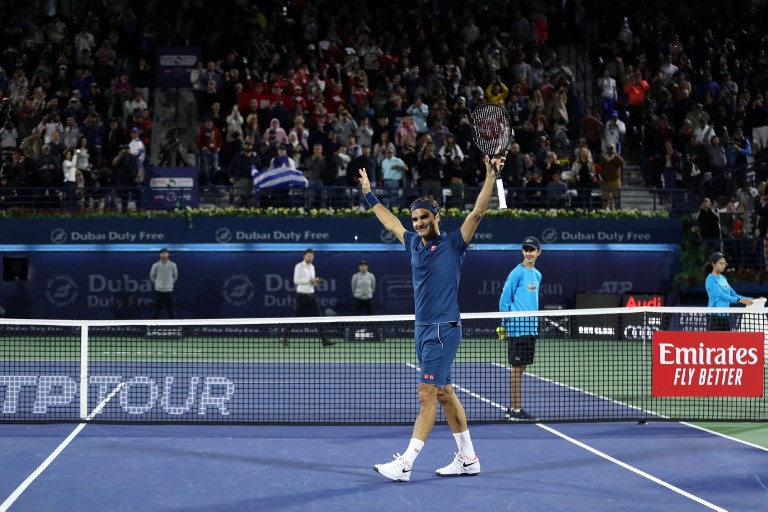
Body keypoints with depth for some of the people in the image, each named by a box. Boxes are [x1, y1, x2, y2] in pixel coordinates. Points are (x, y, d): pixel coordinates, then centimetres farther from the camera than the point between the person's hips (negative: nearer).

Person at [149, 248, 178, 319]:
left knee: (171, 308, 4)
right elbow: (152, 276, 9)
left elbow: (175, 275, 12)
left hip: (169, 290, 1)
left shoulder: (172, 265, -4)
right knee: (156, 308, 4)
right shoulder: (156, 265, -6)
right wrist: (156, 283, 9)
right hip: (158, 290, -1)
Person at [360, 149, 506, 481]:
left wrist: (490, 176, -23)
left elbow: (477, 213, -15)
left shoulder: (453, 244, -5)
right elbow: (391, 223, 29)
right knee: (444, 394, 11)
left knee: (427, 394, -9)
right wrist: (369, 194, 36)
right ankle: (468, 458, 19)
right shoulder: (414, 244, 13)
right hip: (422, 328, 8)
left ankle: (405, 464, -11)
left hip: (443, 329, -8)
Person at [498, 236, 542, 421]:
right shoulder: (517, 273, -9)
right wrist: (504, 325, -8)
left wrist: (535, 322, 18)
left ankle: (513, 408, 18)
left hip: (531, 328, 8)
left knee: (521, 367, 11)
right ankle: (516, 409, -1)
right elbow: (504, 299, -8)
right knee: (517, 368, -4)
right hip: (517, 327, -8)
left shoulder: (537, 275, 14)